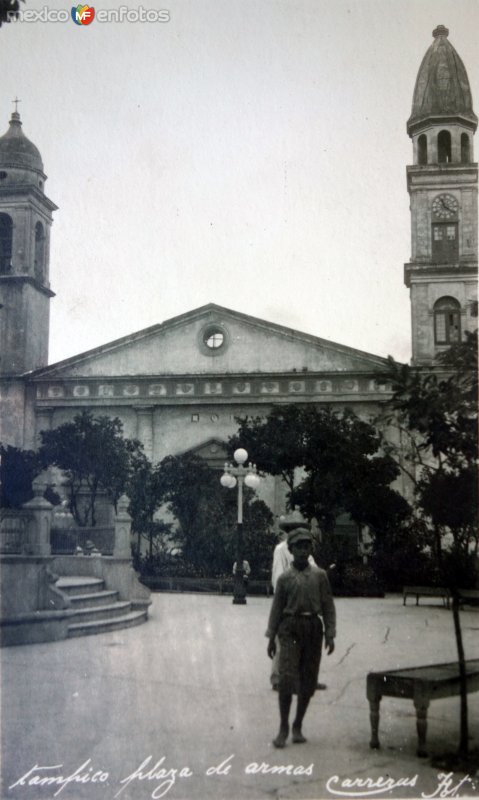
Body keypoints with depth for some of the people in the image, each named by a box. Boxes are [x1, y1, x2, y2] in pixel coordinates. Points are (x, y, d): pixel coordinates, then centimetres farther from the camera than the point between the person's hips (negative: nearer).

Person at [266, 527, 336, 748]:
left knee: (308, 681, 6)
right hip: (290, 629, -2)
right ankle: (283, 728, 2)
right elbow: (277, 608, 6)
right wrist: (271, 637, 4)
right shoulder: (285, 578, 2)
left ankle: (298, 726, 21)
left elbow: (328, 606, 4)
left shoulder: (319, 575, 4)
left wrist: (330, 635, -3)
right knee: (287, 678, -10)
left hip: (313, 628, 2)